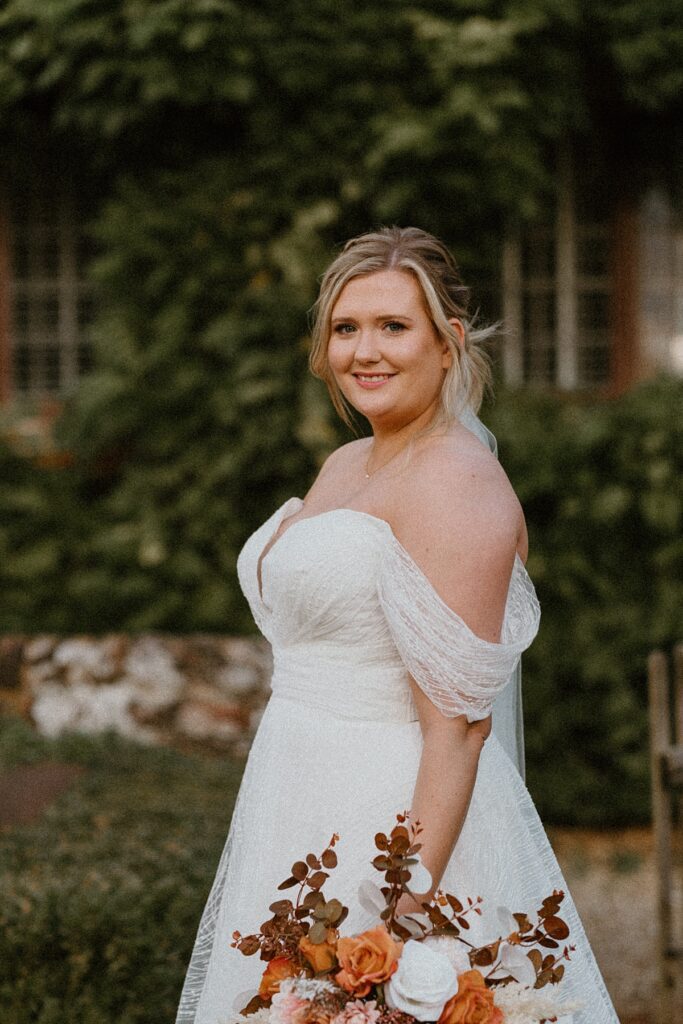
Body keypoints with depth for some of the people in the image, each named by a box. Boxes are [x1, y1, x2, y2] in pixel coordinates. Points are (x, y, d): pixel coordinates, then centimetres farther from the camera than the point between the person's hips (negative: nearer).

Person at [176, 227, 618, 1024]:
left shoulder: (457, 486, -17)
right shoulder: (346, 466, 11)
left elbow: (459, 726, -21)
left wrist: (409, 908, -25)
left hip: (404, 828, -9)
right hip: (307, 818, 9)